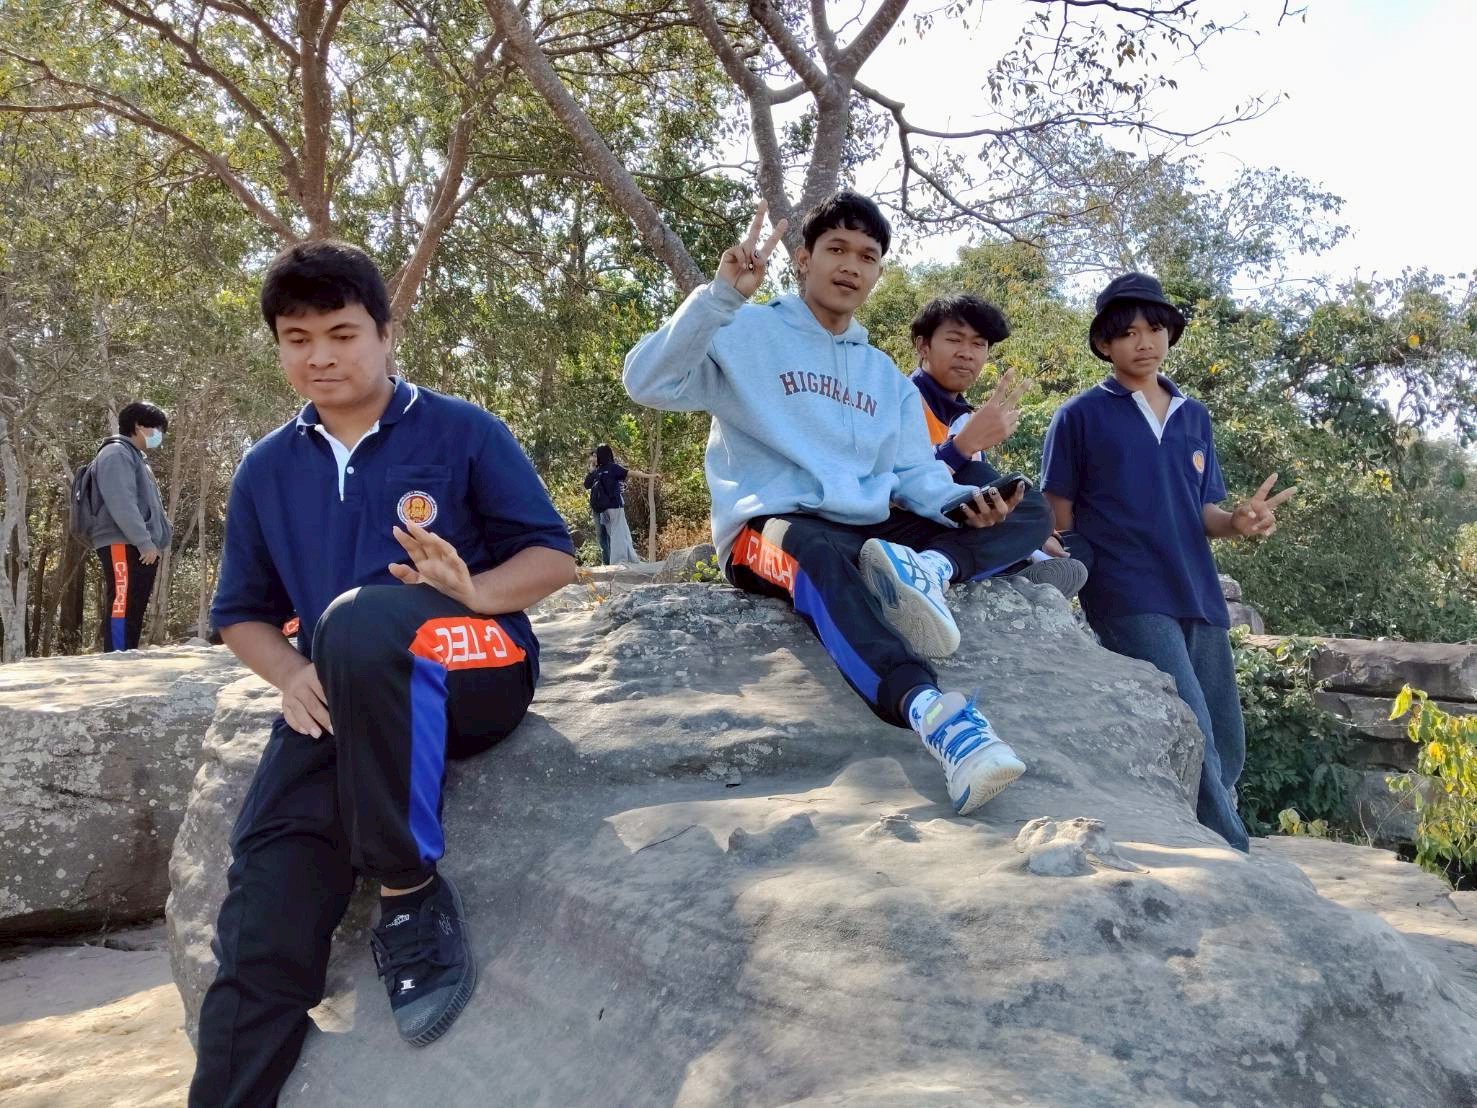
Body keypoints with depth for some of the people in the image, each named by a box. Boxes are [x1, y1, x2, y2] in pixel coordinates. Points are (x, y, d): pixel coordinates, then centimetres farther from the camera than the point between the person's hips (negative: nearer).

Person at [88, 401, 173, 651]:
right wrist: (145, 542, -19)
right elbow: (121, 503, -17)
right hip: (122, 546, -10)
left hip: (140, 549, 10)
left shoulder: (137, 458, 27)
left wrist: (159, 539, 15)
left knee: (134, 612, 8)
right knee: (121, 609, -16)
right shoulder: (116, 454, -4)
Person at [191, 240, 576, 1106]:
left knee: (361, 619, -39)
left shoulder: (462, 432, 3)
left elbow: (554, 555, 1)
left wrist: (476, 593, -21)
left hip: (477, 673, -3)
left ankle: (411, 890, -24)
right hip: (340, 704, 4)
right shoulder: (267, 470, 14)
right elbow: (244, 611, 19)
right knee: (261, 933, -14)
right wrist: (294, 675, -4)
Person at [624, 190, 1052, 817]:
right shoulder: (749, 334, 6)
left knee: (1031, 516, -5)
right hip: (769, 528, -6)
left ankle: (927, 570, -36)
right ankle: (931, 713, -63)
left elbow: (913, 474, 12)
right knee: (821, 555, -43)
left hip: (873, 535, 6)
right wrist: (720, 296, -18)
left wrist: (963, 501, -10)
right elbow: (648, 383, -9)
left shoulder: (888, 378, 23)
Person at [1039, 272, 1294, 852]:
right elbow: (1059, 519, 2)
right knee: (1195, 744, -15)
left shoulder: (1194, 416, 17)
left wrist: (1240, 521, -5)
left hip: (1200, 599, 6)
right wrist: (1079, 593, -8)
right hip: (1130, 601, -6)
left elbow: (1203, 514, 16)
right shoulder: (1080, 416, 2)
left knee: (1225, 751, 7)